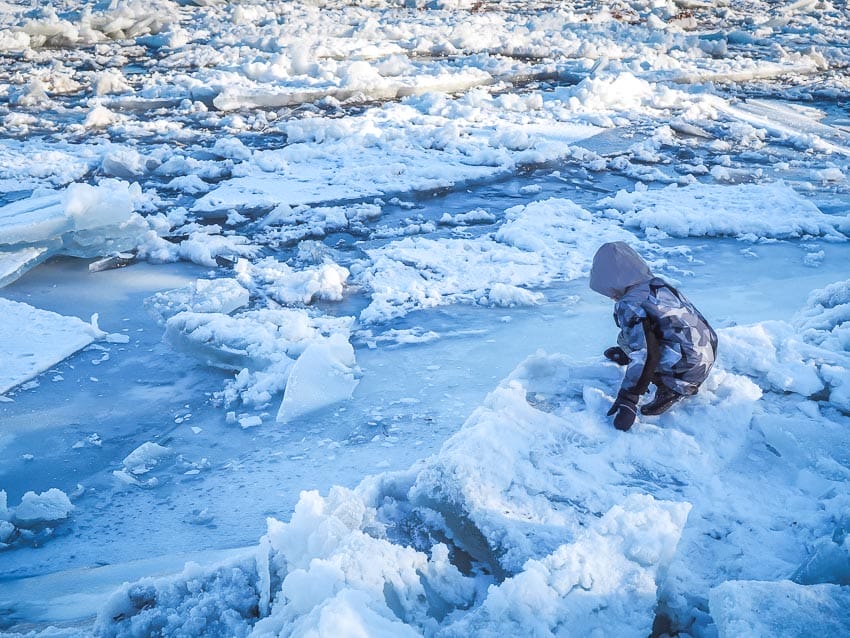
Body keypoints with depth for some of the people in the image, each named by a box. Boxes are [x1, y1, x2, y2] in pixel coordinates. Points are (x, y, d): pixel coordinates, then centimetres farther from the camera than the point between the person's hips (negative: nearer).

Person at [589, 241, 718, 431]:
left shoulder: (628, 304, -15)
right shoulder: (658, 283, 13)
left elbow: (643, 356, -23)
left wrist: (627, 399, -21)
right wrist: (626, 354, 40)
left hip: (688, 368, -9)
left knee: (626, 339, -4)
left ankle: (670, 390, -5)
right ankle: (686, 385, 15)